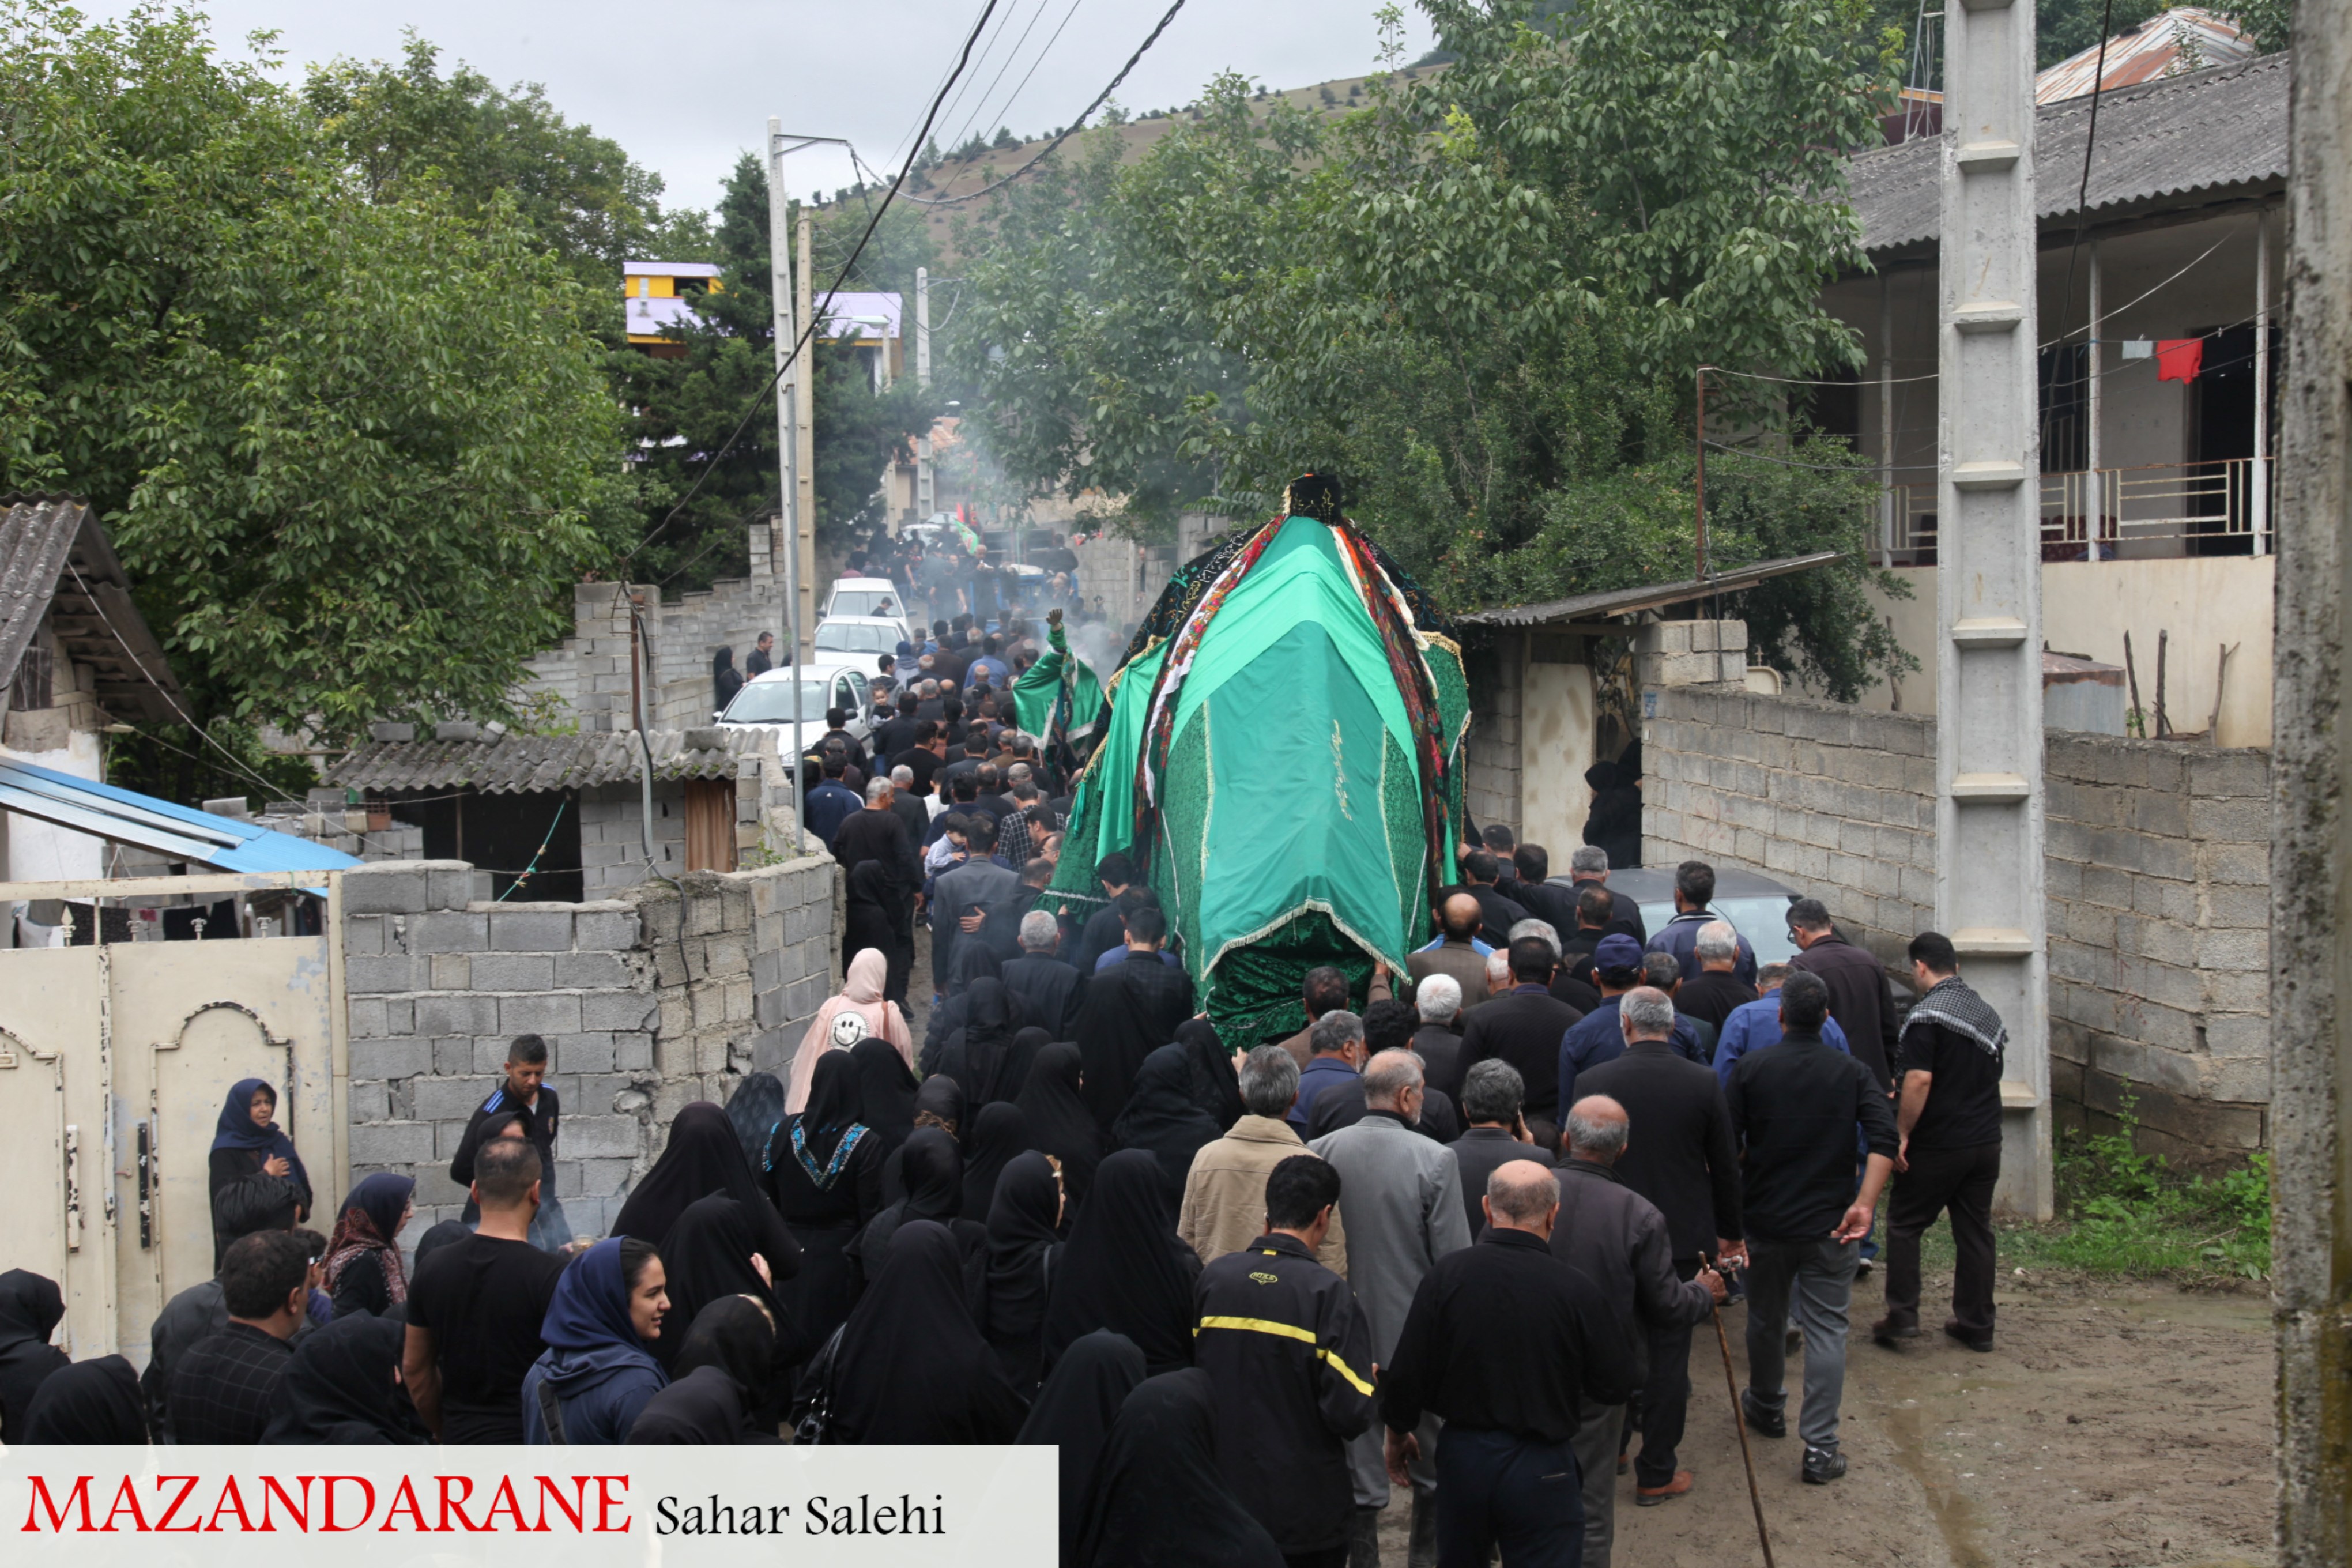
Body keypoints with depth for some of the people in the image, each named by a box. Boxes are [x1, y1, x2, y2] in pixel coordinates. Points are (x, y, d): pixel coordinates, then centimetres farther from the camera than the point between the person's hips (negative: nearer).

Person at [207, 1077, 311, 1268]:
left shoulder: (280, 1142, 15)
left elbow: (303, 1185, 12)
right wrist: (266, 1176, -5)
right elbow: (227, 1197, -13)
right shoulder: (224, 1151, -1)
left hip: (284, 1237, 5)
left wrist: (299, 1207, -9)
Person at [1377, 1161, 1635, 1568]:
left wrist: (1398, 1433, 12)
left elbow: (1406, 1373, -6)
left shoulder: (1445, 1275, -11)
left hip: (1462, 1457, 3)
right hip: (1542, 1470, -2)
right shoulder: (1577, 1291, -16)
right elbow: (1615, 1387, -6)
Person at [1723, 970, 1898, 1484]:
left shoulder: (1750, 1070, -2)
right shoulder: (1852, 1074, -1)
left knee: (1766, 1320, 21)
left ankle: (1766, 1408, 42)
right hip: (1830, 1226, -1)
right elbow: (1884, 1139, -15)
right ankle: (1821, 1448, -6)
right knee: (1826, 1330, 0)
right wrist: (1864, 1202, -18)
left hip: (1765, 1221, 1)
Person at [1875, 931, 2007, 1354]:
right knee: (1975, 1231, 12)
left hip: (1938, 1144, -7)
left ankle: (1902, 1316, 2)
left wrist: (1901, 1135, -16)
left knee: (1903, 1224, 6)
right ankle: (1977, 1325, 15)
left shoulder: (1927, 1014, -15)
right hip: (1986, 1141, 7)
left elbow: (1919, 1081, -23)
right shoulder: (1987, 1012, 11)